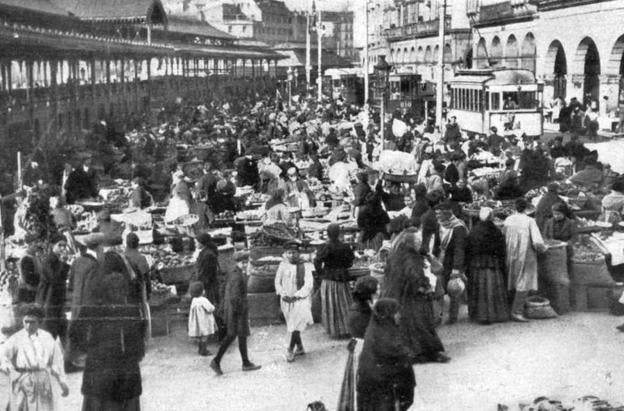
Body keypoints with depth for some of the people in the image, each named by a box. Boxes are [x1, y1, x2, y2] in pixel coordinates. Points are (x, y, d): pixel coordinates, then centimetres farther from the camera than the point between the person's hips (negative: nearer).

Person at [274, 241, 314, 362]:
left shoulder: (305, 266, -9)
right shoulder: (283, 265, 0)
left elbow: (308, 284, -12)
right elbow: (278, 282, 7)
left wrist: (296, 296, -18)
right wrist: (283, 294, -9)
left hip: (301, 299, -4)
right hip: (286, 301, 4)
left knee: (296, 325, -15)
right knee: (292, 325, 14)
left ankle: (290, 350, -8)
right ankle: (300, 348, 30)